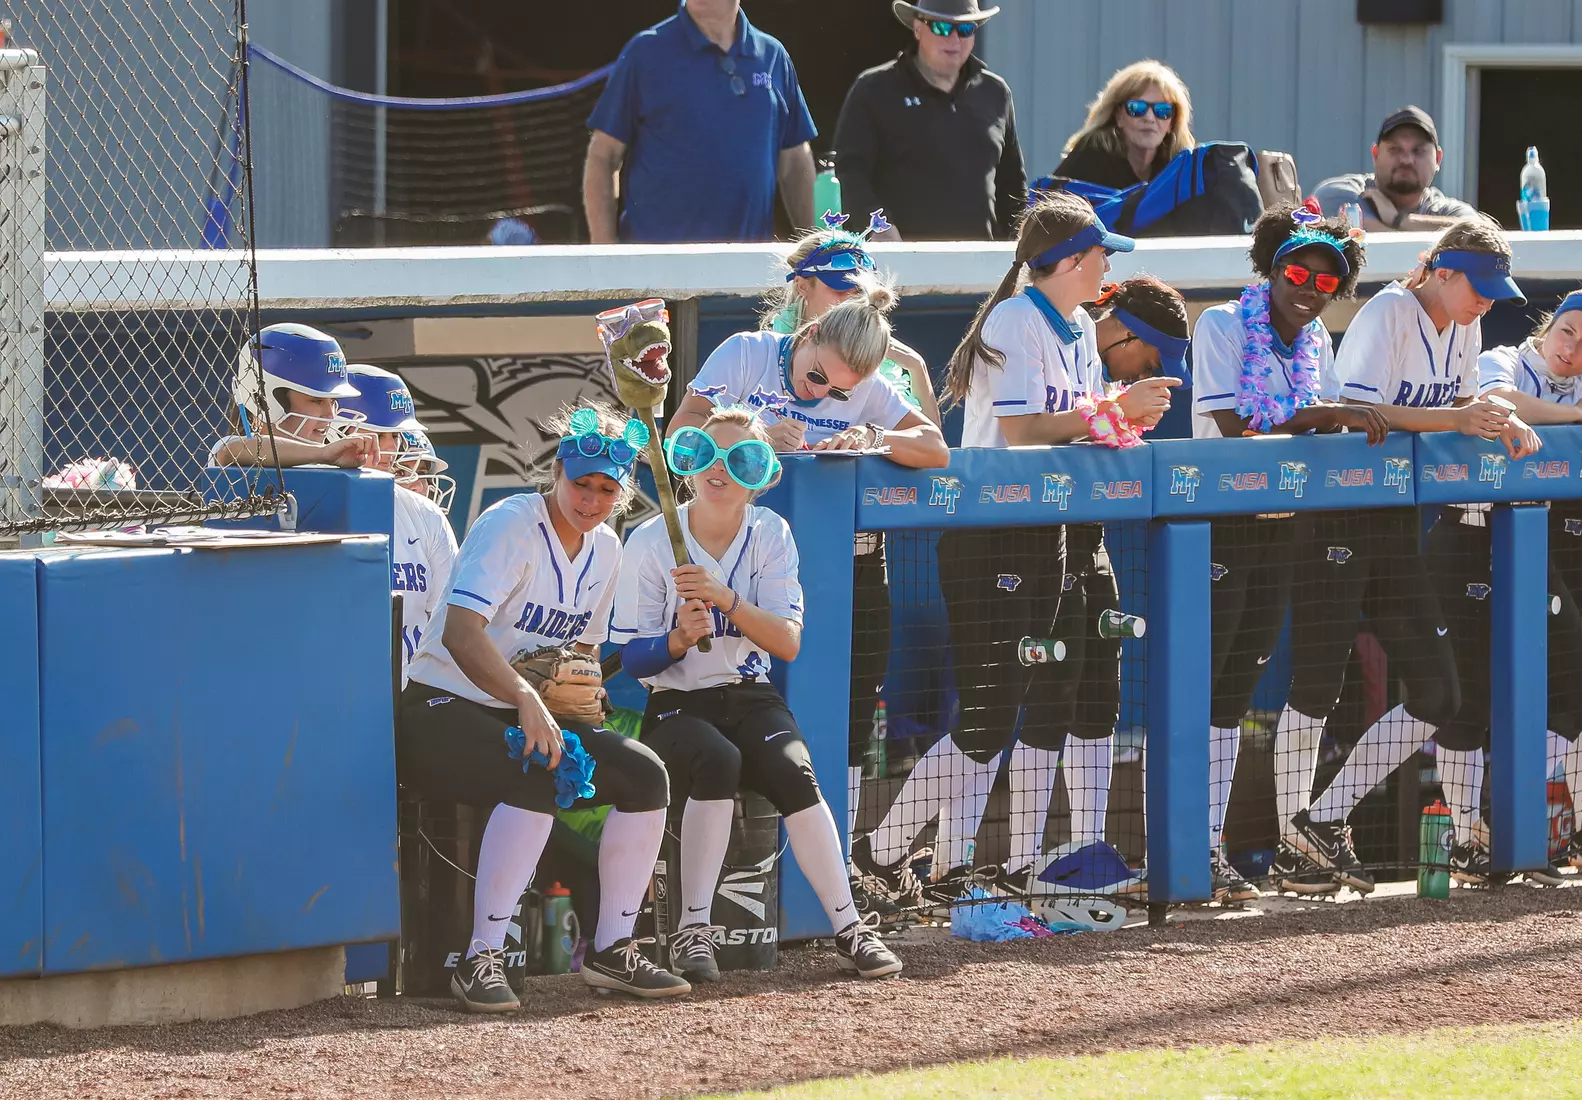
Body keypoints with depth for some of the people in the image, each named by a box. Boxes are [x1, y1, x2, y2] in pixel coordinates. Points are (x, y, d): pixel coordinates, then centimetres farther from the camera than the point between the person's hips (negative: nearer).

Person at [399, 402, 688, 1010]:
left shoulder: (605, 550, 9)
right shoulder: (509, 525, -17)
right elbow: (461, 632, -30)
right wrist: (526, 699, -44)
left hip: (533, 715, 8)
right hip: (444, 708, -8)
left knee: (644, 774, -10)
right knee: (541, 776, -35)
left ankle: (611, 952, -1)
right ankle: (481, 961, -32)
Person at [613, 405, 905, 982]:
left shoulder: (771, 535, 0)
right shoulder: (650, 543, -4)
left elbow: (788, 643, -10)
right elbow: (631, 658, -6)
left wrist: (726, 599, -26)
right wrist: (679, 639, -27)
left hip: (750, 698, 2)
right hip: (675, 705, -2)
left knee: (793, 770, -28)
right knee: (717, 761, -35)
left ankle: (849, 929, -23)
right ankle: (694, 929, -29)